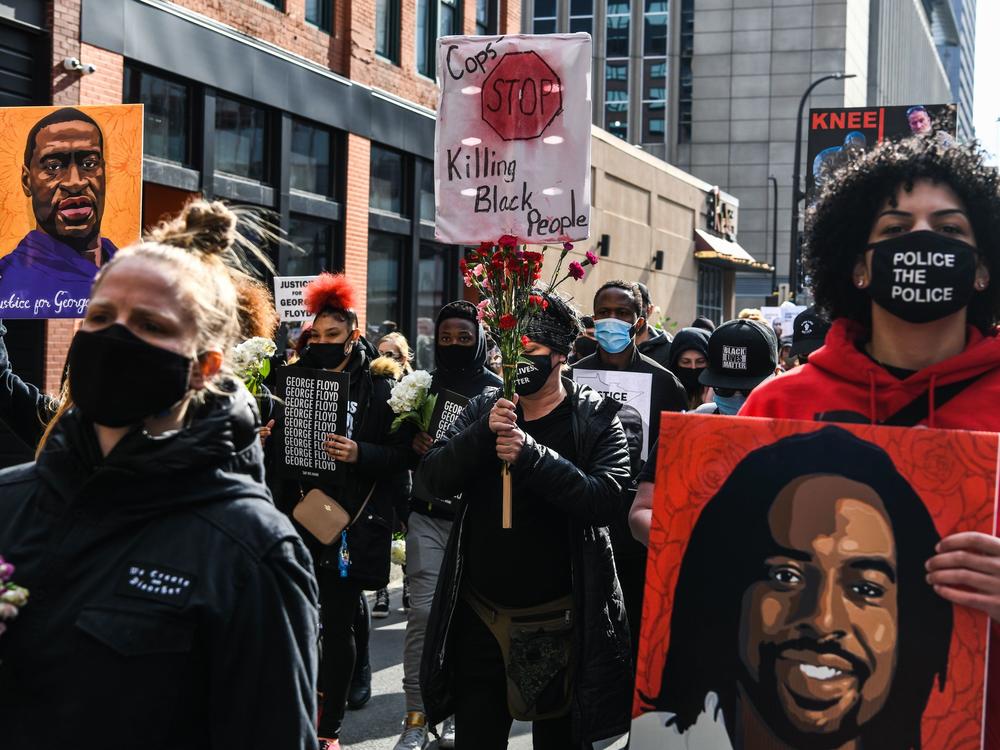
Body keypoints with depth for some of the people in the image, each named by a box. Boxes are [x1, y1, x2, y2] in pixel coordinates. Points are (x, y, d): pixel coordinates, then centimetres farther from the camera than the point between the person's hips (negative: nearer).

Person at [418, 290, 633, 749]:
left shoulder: (595, 419, -5)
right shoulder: (483, 409, 7)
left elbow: (605, 500, -19)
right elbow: (434, 478, -4)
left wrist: (532, 455, -29)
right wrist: (483, 433, -20)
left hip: (559, 621, -3)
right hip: (479, 615, 4)